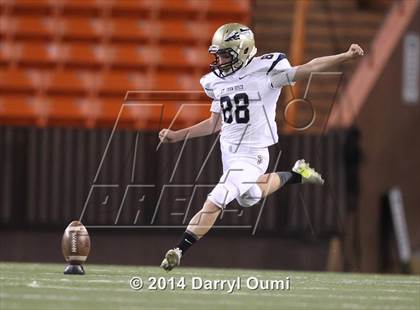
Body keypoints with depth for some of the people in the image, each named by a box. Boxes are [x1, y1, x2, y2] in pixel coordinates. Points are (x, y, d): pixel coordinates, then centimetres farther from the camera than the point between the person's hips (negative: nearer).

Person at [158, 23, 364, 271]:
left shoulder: (265, 71, -16)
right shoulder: (217, 81, 3)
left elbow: (310, 68, -17)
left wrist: (346, 56, -27)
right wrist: (177, 135, 8)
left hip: (251, 156, -8)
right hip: (228, 152, 8)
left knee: (213, 203, -13)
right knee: (248, 198, 25)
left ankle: (180, 250, -3)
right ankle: (295, 175, 42)